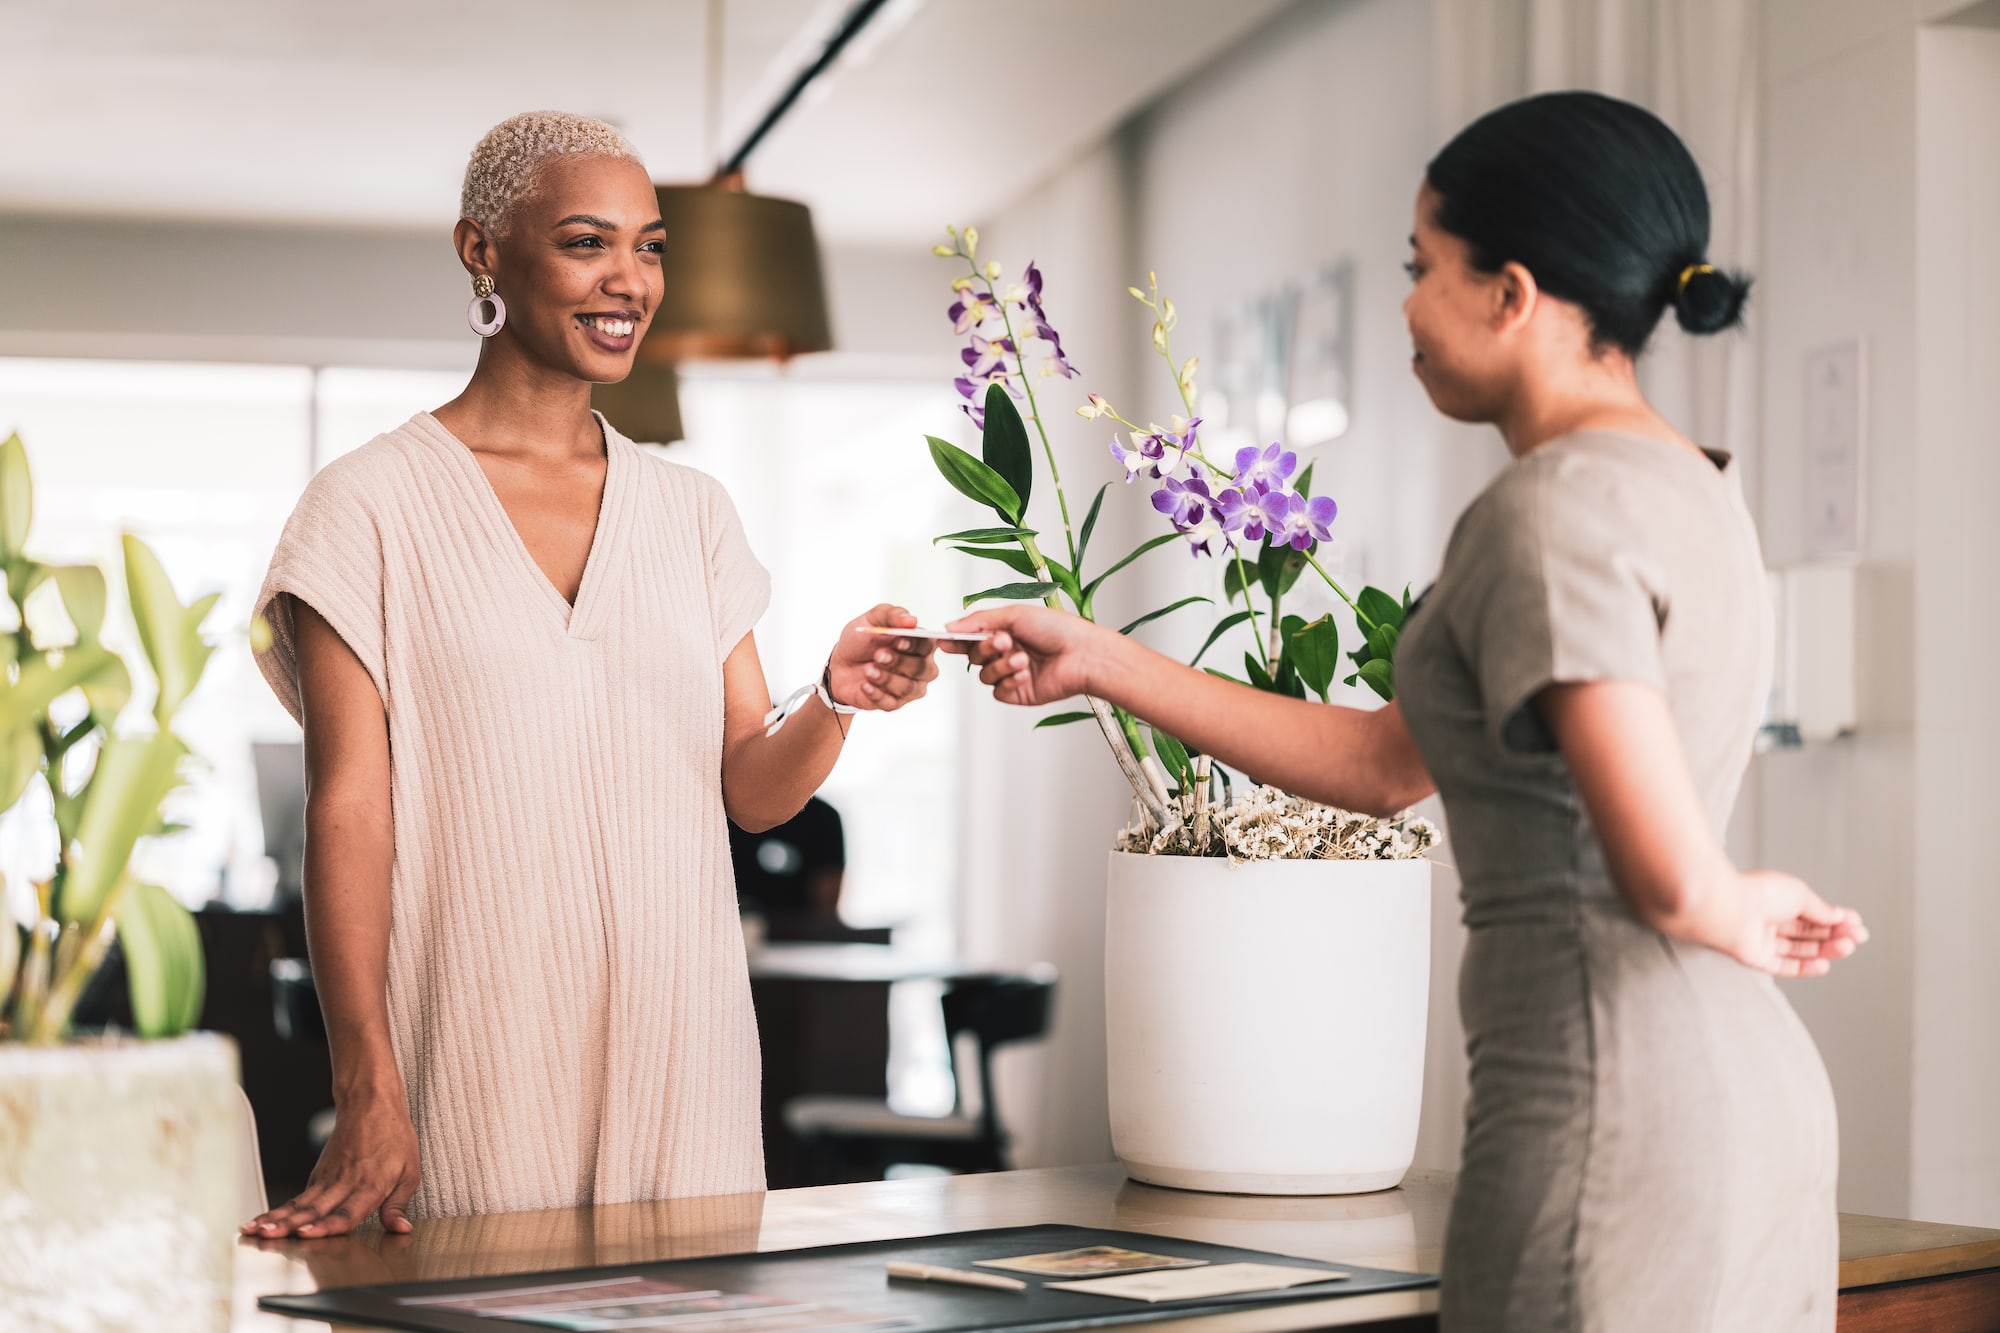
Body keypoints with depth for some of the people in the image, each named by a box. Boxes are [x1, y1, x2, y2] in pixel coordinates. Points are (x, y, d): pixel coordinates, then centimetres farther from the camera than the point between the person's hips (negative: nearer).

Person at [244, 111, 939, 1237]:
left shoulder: (691, 511, 12)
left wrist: (837, 702, -14)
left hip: (679, 1052, 4)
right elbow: (348, 810, -7)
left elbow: (754, 788, 9)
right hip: (478, 1065, -4)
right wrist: (367, 1090, -17)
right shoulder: (374, 506, -2)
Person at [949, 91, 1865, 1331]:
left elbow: (1668, 876, -25)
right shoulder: (1691, 489, 13)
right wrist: (1101, 662, 15)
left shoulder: (1551, 512, -15)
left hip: (1607, 1099, -9)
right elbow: (1386, 763, 16)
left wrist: (1740, 918, -1)